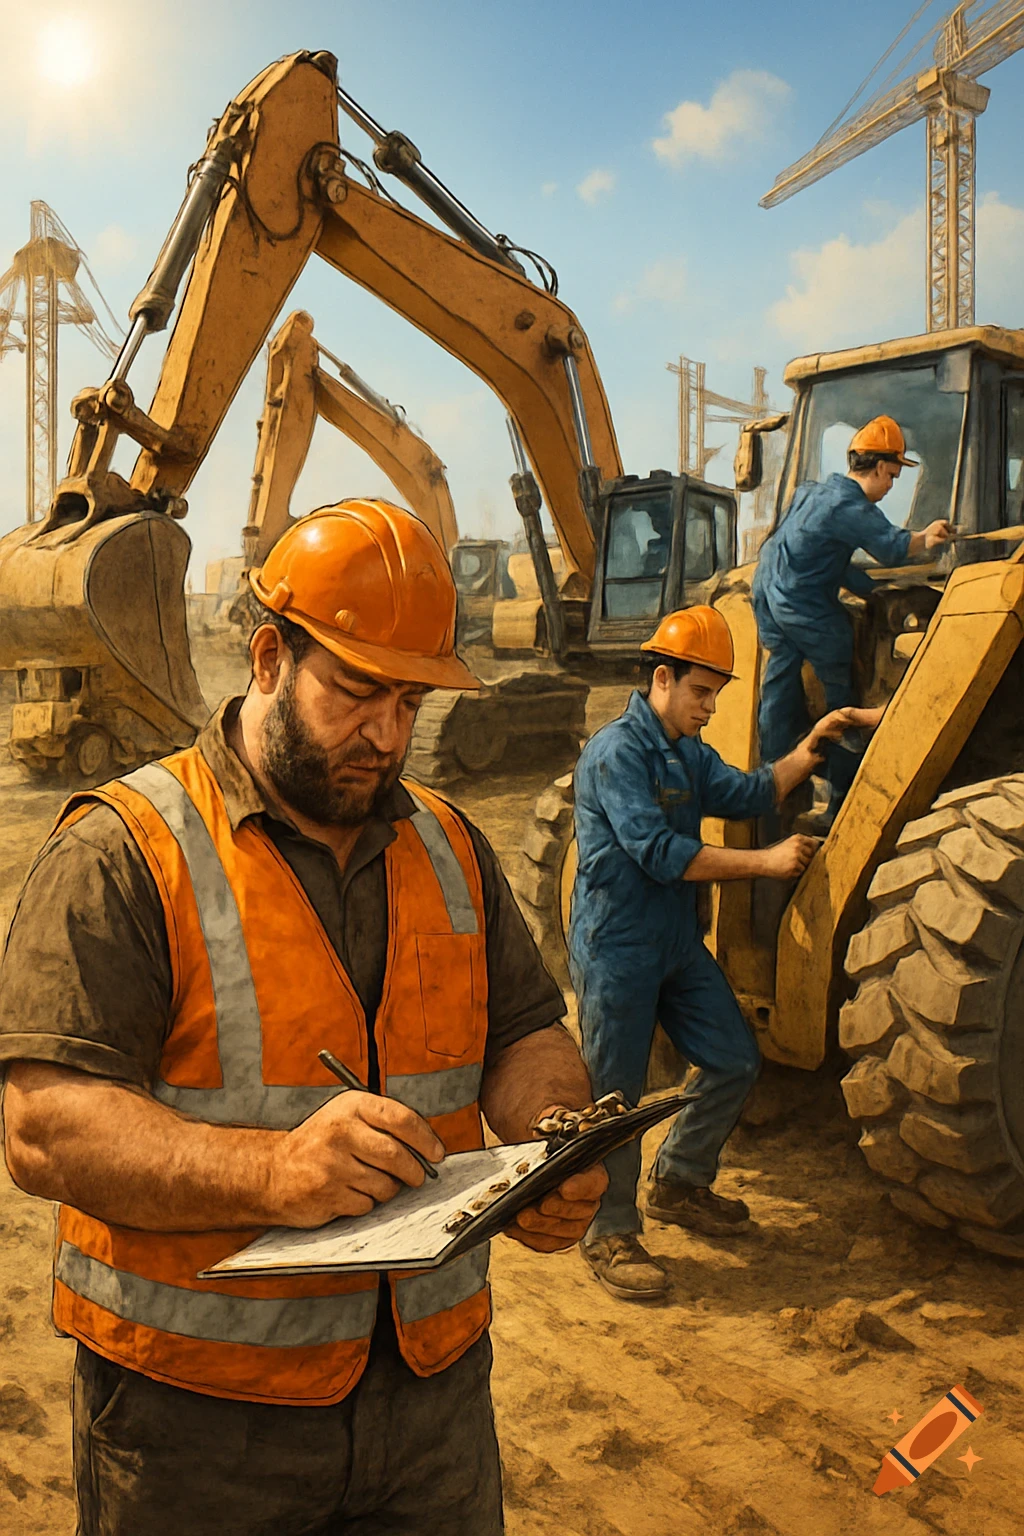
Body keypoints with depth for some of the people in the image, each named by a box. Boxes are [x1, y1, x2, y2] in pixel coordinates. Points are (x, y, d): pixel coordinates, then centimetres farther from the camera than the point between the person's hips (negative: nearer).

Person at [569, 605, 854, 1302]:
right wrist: (767, 862, -23)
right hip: (616, 950, -9)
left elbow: (749, 794, 7)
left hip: (678, 944, 9)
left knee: (735, 1060, 13)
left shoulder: (688, 753, 12)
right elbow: (660, 853, -25)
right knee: (615, 1094, 1)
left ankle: (679, 1185, 31)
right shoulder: (617, 752, -18)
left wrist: (811, 748, -3)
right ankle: (610, 1236, 16)